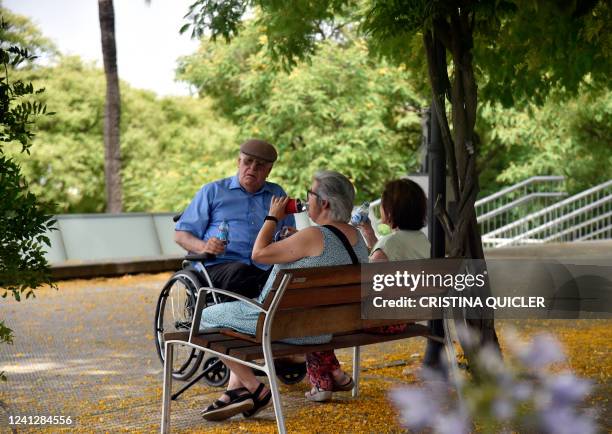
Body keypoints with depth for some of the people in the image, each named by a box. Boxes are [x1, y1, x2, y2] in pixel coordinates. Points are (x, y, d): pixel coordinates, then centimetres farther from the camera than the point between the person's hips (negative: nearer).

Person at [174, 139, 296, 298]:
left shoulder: (277, 194, 28)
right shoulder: (213, 191, 20)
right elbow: (181, 234, 16)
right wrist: (203, 247, -7)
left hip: (266, 269, 2)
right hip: (219, 266, -2)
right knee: (239, 272, -40)